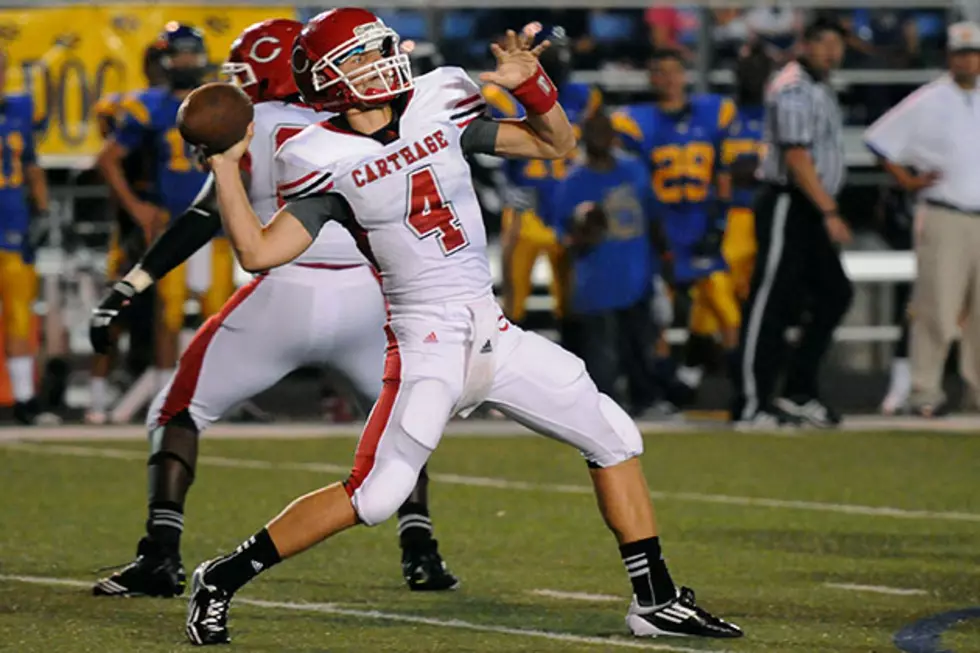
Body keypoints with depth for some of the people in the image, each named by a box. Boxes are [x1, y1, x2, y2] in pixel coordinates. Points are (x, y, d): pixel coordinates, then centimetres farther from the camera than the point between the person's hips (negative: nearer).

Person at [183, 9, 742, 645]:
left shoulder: (438, 113, 5)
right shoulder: (332, 163, -7)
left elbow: (557, 144, 12)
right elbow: (258, 252, -14)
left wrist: (530, 84, -4)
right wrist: (226, 167, -18)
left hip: (494, 333, 6)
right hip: (425, 342, -6)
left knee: (615, 438, 7)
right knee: (374, 495, -16)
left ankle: (656, 601, 16)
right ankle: (222, 579, -3)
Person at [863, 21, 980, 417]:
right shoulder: (927, 102, -2)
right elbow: (880, 140, 0)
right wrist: (907, 181, -6)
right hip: (942, 218, -4)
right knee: (936, 308, -6)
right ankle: (926, 392, -1)